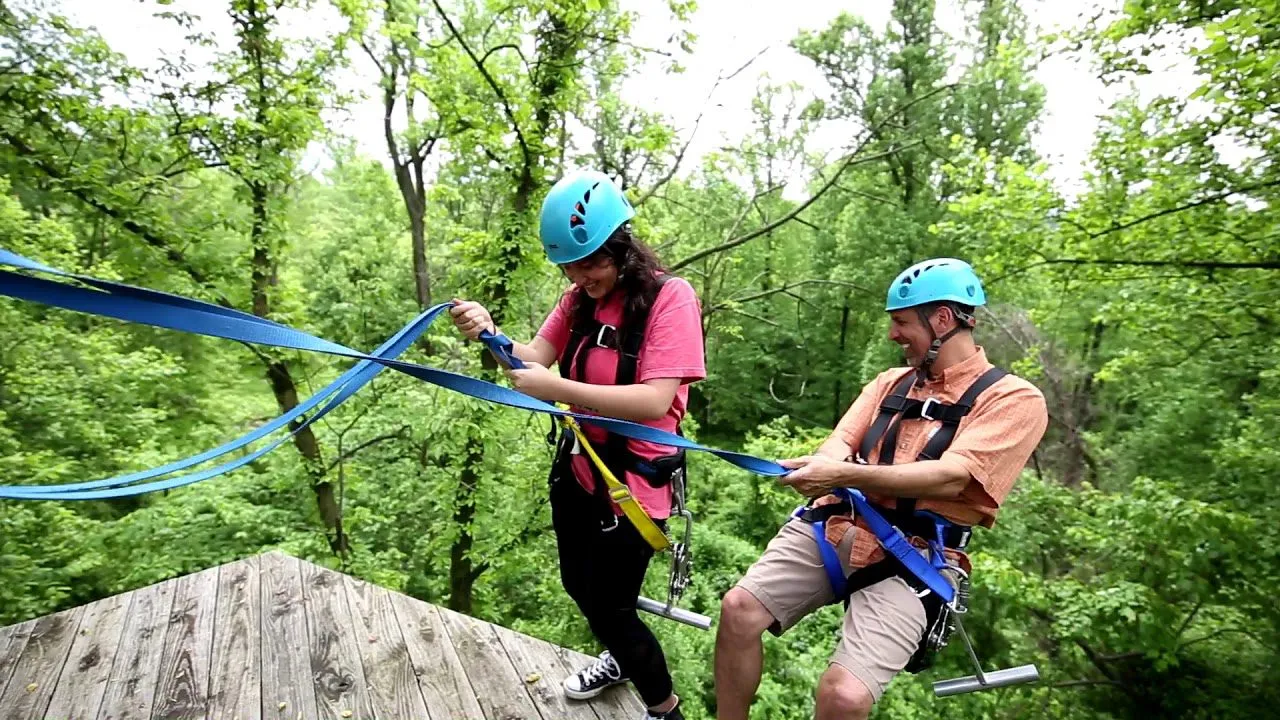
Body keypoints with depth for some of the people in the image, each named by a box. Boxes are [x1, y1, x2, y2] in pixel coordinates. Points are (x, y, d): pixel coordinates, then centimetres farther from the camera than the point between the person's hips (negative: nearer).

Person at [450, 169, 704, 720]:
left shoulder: (670, 296, -19)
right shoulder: (580, 298, 2)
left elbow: (655, 401, -28)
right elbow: (535, 360, -5)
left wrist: (556, 388, -34)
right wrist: (490, 333, -25)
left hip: (634, 479, -7)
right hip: (577, 466, 7)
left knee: (607, 607, 6)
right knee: (579, 587, 24)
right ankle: (623, 658, 56)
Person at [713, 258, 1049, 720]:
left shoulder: (1014, 399, -2)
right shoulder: (892, 381, 17)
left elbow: (950, 478, -17)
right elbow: (841, 442, 5)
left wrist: (846, 476, -28)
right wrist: (820, 466, -20)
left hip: (909, 559, -4)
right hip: (836, 526, 5)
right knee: (739, 609, -13)